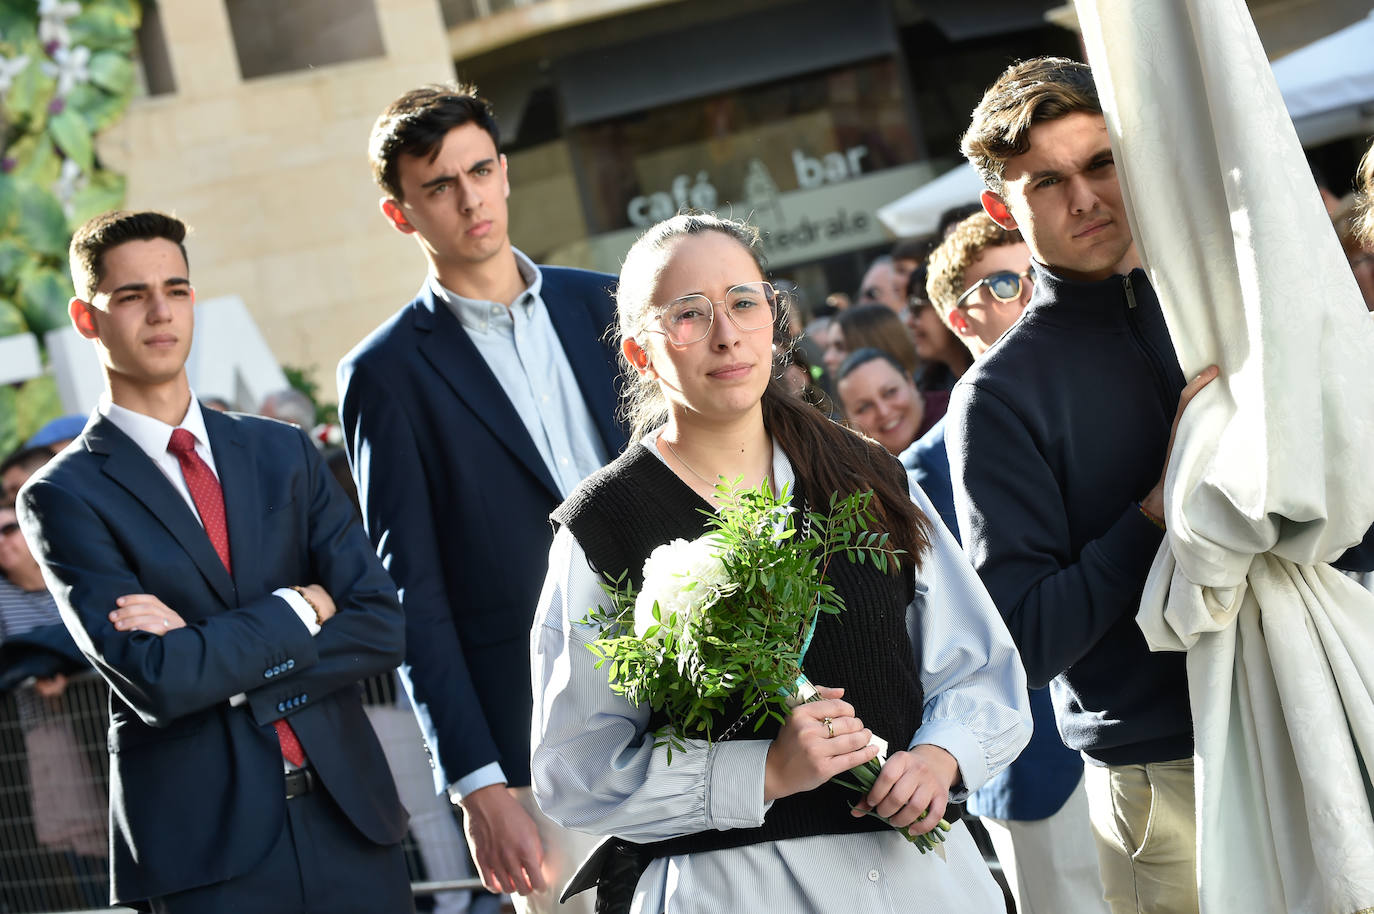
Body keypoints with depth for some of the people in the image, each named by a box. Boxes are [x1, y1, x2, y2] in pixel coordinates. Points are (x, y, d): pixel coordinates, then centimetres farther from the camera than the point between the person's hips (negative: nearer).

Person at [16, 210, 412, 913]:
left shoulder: (282, 452, 11)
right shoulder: (64, 497, -2)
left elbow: (381, 629, 0)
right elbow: (155, 682, -14)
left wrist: (217, 653, -10)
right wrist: (298, 609, -6)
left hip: (348, 818, 4)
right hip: (205, 850, -3)